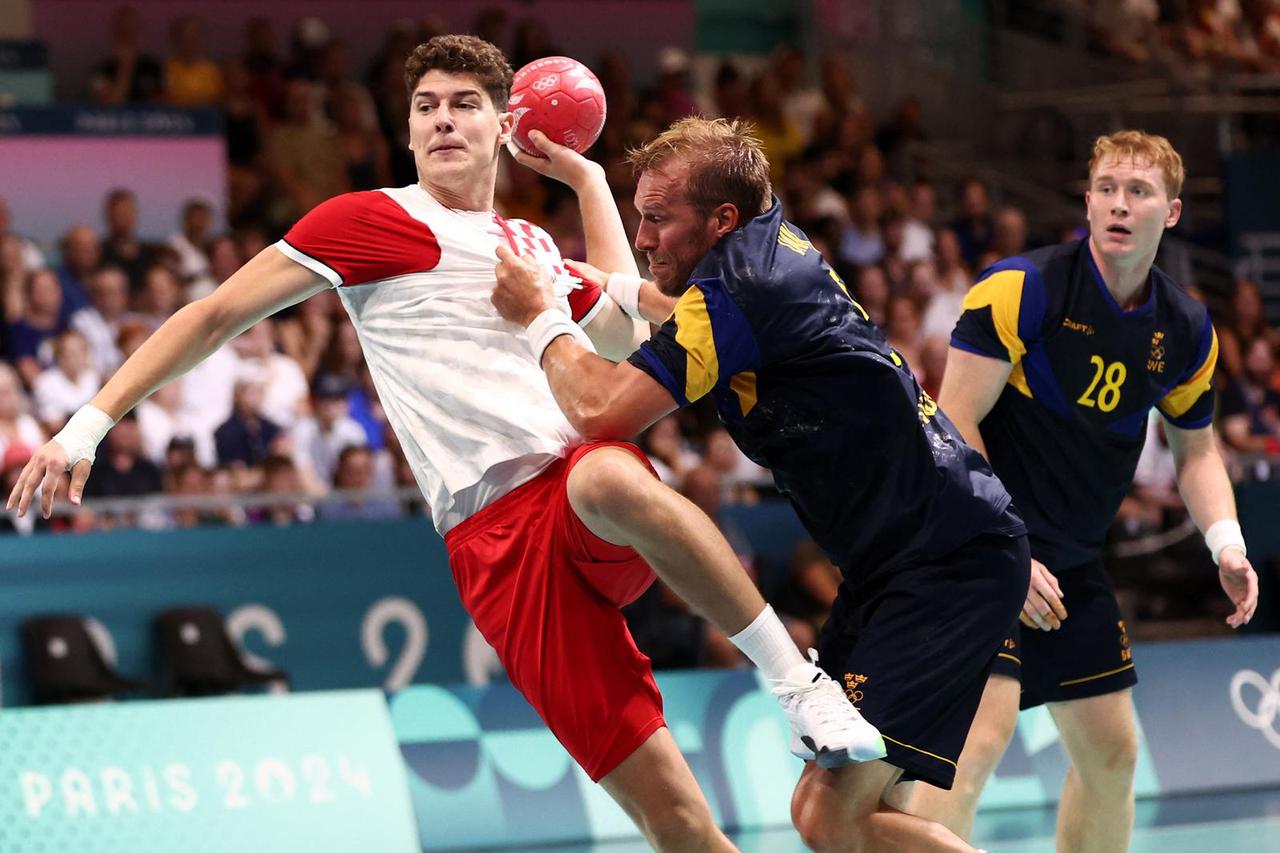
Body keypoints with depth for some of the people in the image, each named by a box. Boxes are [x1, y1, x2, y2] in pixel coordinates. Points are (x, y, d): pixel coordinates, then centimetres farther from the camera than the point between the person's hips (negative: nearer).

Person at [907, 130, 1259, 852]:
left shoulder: (1187, 331, 3)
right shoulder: (1023, 287, -16)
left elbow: (1196, 447, 19)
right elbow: (954, 423, -17)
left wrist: (1225, 544, 1)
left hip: (1074, 562, 7)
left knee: (1112, 752, 12)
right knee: (983, 732, -23)